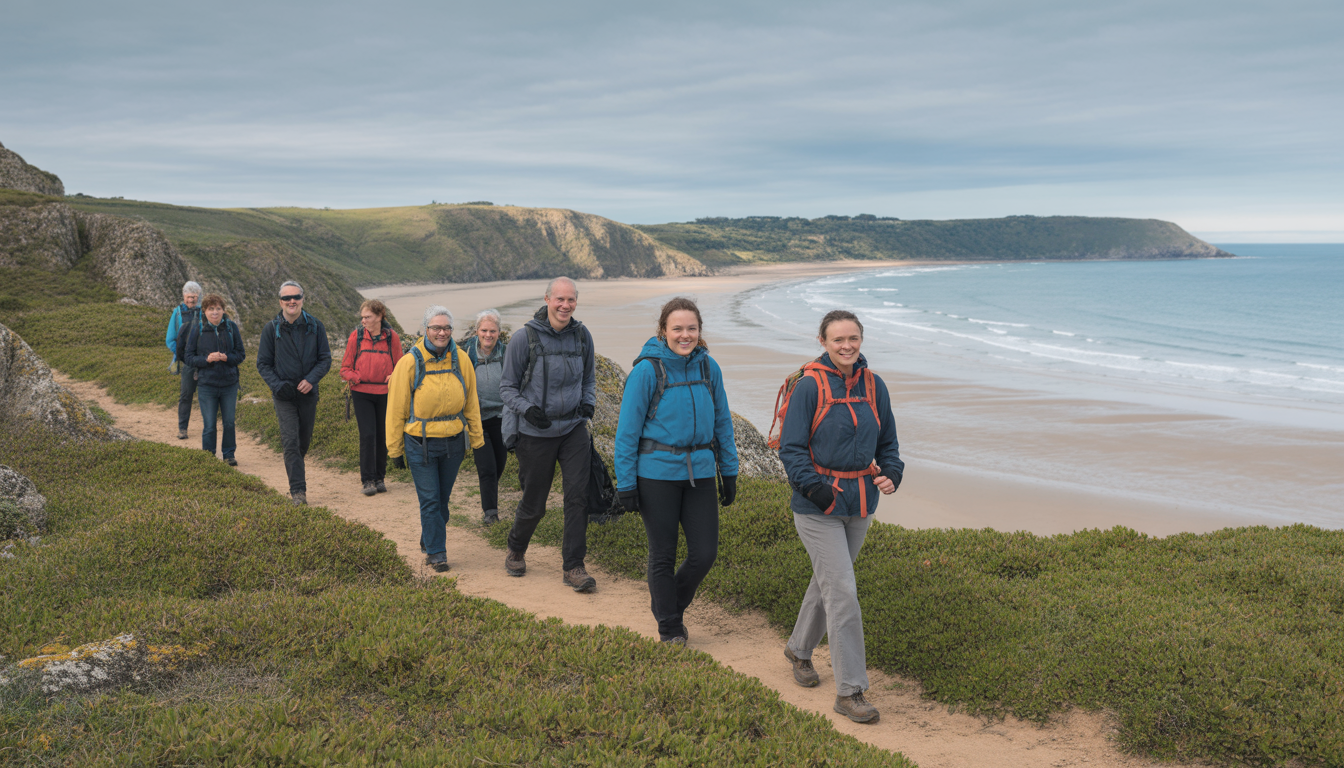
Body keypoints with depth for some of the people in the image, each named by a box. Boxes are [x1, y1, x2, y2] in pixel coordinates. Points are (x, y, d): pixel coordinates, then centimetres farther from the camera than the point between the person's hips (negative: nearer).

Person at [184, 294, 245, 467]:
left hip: (229, 383, 1)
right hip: (207, 385, -1)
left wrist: (226, 357, -16)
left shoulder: (232, 327, 1)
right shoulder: (197, 329, -1)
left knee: (229, 422, 7)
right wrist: (207, 359, -18)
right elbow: (189, 357, 0)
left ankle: (229, 454, 23)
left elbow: (241, 354, 4)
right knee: (209, 426, 1)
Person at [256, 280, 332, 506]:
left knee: (304, 440, 15)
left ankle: (295, 468, 45)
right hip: (284, 395, -2)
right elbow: (263, 363, 2)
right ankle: (298, 490, -8)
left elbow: (325, 359, 1)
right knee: (291, 441, -10)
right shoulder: (272, 329, -3)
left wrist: (311, 379, -16)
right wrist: (277, 385, -14)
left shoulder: (315, 326, -1)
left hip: (308, 393, 2)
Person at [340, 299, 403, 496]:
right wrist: (356, 378, -15)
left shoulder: (392, 337, 0)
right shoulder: (356, 336, 0)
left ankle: (380, 478, 21)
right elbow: (345, 368, 5)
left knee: (382, 435, 8)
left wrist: (394, 377, -12)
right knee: (367, 435, -9)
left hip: (384, 393, 1)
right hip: (362, 393, -1)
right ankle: (368, 480, -3)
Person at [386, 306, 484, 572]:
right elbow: (396, 408, -3)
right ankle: (436, 552, 10)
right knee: (430, 499, -2)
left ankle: (429, 541, 35)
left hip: (453, 441, 3)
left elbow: (471, 402, 10)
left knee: (443, 498, 15)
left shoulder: (461, 359, 1)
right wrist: (395, 449, -1)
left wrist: (476, 438, 11)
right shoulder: (410, 362, -8)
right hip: (420, 442, -3)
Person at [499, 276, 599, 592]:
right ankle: (515, 550, 37)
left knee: (579, 494, -8)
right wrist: (527, 409, -21)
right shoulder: (525, 338, -10)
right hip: (535, 433, -3)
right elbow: (507, 387, -3)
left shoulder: (582, 335, 1)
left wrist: (588, 402, -2)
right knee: (534, 503, 8)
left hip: (574, 429, 3)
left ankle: (574, 566, 3)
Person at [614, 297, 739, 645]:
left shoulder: (709, 367, 3)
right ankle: (669, 627, 26)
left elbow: (722, 421, 12)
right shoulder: (647, 369, -10)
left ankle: (670, 602, 31)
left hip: (699, 473, 4)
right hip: (657, 473, -4)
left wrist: (729, 472, 11)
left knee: (705, 553, 3)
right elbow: (627, 430, -7)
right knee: (663, 554, 7)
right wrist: (626, 483, -8)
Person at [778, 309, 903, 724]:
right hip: (817, 507, -6)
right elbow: (790, 447, -11)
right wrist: (814, 487, -25)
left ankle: (799, 649, 45)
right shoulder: (810, 386, -12)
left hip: (860, 505, 6)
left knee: (828, 580, 21)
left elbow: (888, 442, 13)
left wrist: (891, 475, -6)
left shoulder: (873, 386, 4)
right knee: (842, 593, -9)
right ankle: (849, 691, -2)